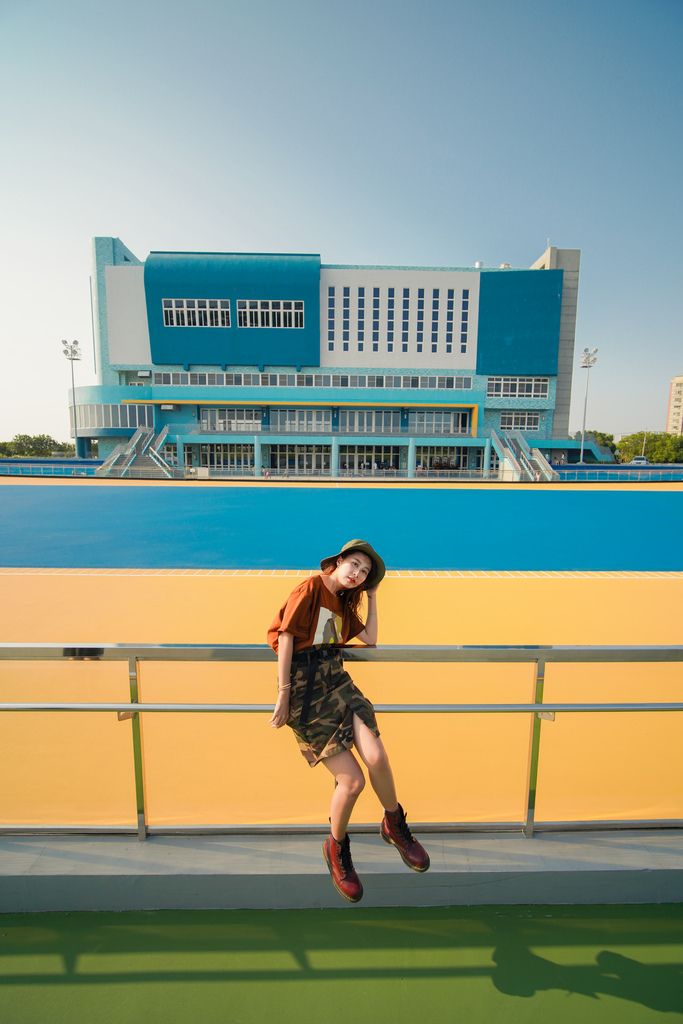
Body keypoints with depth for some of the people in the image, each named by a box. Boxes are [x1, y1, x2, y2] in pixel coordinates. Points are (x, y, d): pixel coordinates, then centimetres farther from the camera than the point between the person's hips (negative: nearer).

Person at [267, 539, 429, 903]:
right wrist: (283, 695, -12)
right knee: (352, 780, -8)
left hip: (336, 679, 6)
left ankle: (394, 825, 18)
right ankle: (336, 849, 23)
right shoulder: (311, 587, -6)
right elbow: (286, 637, -10)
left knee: (376, 758, -13)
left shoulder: (344, 604, 18)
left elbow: (370, 639, 16)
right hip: (304, 687, -6)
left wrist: (372, 596, 14)